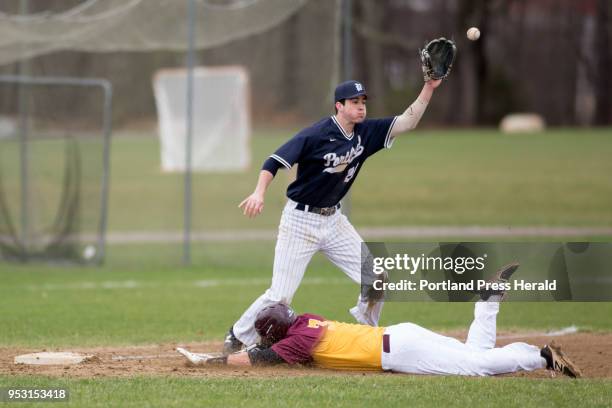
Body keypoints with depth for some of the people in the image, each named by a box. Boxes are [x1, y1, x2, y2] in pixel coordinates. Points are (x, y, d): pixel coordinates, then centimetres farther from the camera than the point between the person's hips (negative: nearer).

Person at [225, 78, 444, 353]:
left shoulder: (366, 133, 0)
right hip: (300, 220, -6)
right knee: (281, 295, -8)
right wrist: (259, 192, -35)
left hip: (333, 219, 6)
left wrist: (429, 89, -15)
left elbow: (407, 122, -3)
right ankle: (237, 338, 11)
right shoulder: (316, 135, -18)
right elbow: (275, 161, -20)